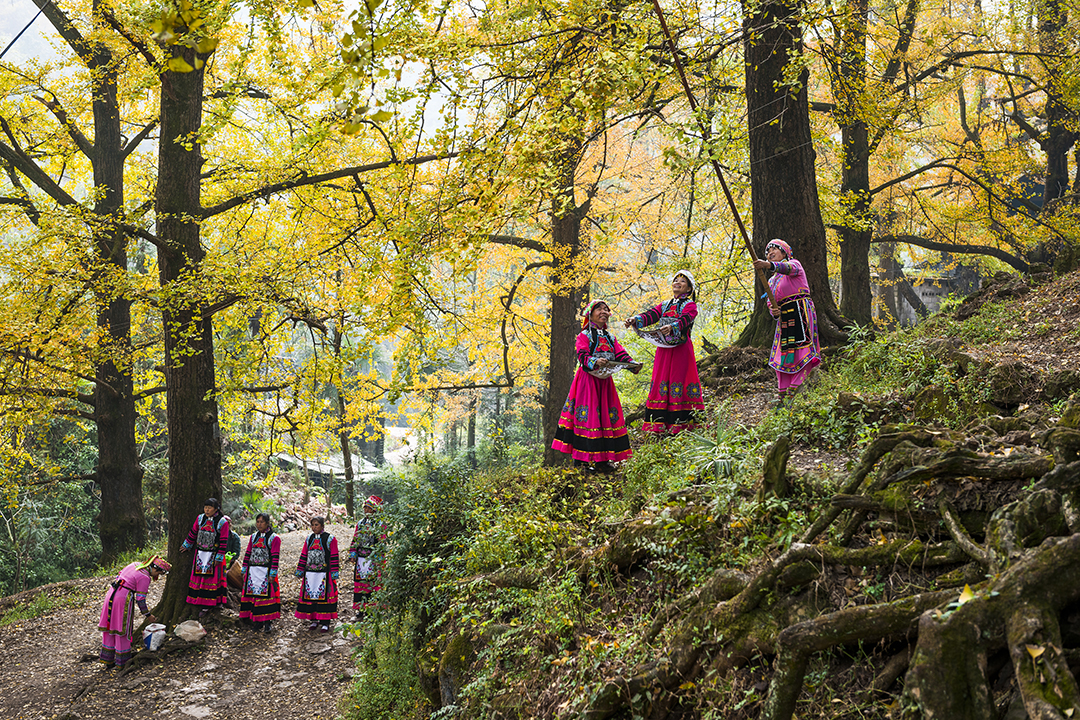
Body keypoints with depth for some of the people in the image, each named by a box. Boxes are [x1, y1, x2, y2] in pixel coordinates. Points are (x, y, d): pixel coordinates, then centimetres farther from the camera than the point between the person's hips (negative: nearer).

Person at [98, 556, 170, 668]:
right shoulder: (145, 578, -13)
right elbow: (140, 599, -11)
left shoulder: (136, 565, 11)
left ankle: (108, 659, 23)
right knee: (122, 629, 3)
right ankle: (122, 661, 12)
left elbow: (120, 575, 19)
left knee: (110, 626, 14)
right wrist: (148, 615, -1)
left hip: (111, 593, 8)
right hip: (123, 599, -8)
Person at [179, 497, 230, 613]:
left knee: (211, 577, -2)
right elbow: (193, 533, 16)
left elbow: (223, 542, -10)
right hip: (200, 553, 5)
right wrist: (187, 546, 22)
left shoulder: (222, 522, -11)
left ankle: (209, 604, 4)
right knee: (199, 577, 6)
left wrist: (219, 557, -12)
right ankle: (203, 603, 14)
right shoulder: (200, 518, 3)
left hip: (213, 555, -5)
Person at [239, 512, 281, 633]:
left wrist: (272, 574, -13)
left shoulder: (274, 538, -4)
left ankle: (266, 623, 1)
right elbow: (248, 554, 14)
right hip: (252, 572, 5)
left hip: (265, 572, -5)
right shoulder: (253, 537, 13)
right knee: (253, 595, 3)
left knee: (265, 595, -5)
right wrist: (244, 571, 9)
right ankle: (257, 622, 11)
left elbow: (275, 557, -8)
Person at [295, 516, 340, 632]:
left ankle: (325, 622, 2)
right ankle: (314, 620, 18)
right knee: (310, 596, 5)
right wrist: (300, 571, 11)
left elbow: (334, 557, -3)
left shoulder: (330, 539, -2)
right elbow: (303, 556, 15)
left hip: (324, 574, -4)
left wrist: (334, 574, -8)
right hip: (309, 573, 5)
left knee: (324, 596, -4)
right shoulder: (309, 539, 11)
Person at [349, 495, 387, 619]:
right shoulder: (360, 523, 14)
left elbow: (382, 543, -7)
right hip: (360, 559, 6)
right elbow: (355, 540, 18)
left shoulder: (380, 525, -4)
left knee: (374, 585, -5)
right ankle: (360, 610, 15)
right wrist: (352, 555, 7)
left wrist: (377, 560, -13)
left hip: (373, 560, -5)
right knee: (360, 584, 7)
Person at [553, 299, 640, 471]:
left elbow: (621, 354, 5)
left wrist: (633, 364, -14)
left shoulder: (610, 338, 18)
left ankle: (602, 458, 9)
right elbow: (582, 355, -16)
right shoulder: (584, 336, -1)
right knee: (588, 416, -10)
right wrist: (595, 362, -36)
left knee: (606, 416, 4)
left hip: (605, 381, 7)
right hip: (588, 379, -7)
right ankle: (581, 459, -7)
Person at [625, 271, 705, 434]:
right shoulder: (664, 305, 18)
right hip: (663, 348, 5)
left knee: (678, 382, -9)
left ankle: (679, 422, -8)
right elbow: (650, 315, 2)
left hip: (681, 348, -5)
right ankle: (659, 422, 1)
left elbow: (684, 320, -18)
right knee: (660, 381, 0)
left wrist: (672, 327, -38)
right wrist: (635, 320, -18)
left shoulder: (690, 305, 2)